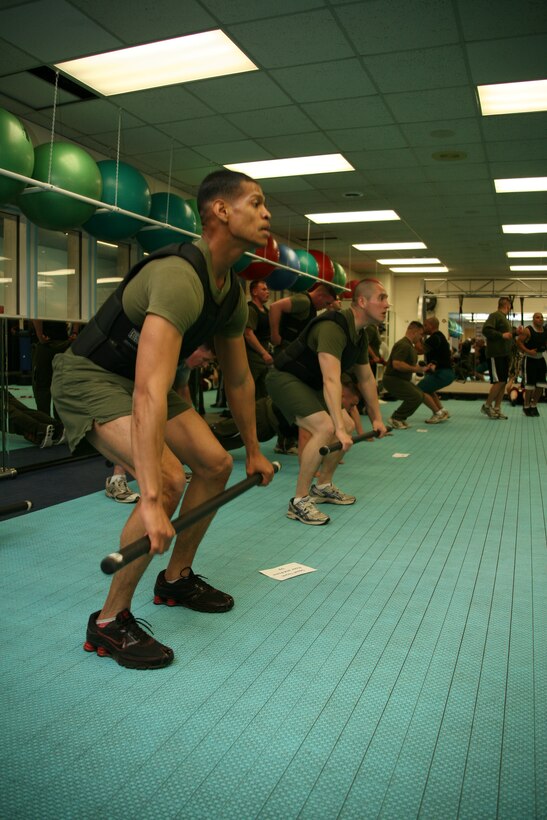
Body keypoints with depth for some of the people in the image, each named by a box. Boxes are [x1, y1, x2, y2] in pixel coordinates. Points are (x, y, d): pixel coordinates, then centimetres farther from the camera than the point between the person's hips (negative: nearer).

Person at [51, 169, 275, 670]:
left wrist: (254, 452, 17)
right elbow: (149, 391, -41)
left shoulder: (233, 294, 0)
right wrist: (151, 502, -45)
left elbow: (239, 377, 12)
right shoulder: (180, 277, -31)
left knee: (215, 463, 6)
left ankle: (176, 580, 23)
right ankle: (110, 622, -7)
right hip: (91, 376, -9)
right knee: (167, 480, -26)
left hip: (139, 378, 9)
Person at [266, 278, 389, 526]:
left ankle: (322, 487, 23)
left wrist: (377, 418, 17)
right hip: (285, 378, -10)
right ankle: (299, 501, -16)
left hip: (308, 382, 10)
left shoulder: (360, 335, 5)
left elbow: (366, 379, 15)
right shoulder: (333, 327, -28)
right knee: (325, 428, -27)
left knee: (347, 427, 10)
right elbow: (331, 380, -38)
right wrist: (338, 429, -43)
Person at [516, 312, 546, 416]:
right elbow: (518, 342, -14)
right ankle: (526, 407, 12)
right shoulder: (527, 330, -10)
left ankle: (534, 405, 20)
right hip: (530, 359, -6)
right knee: (530, 384, -4)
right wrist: (528, 351, -23)